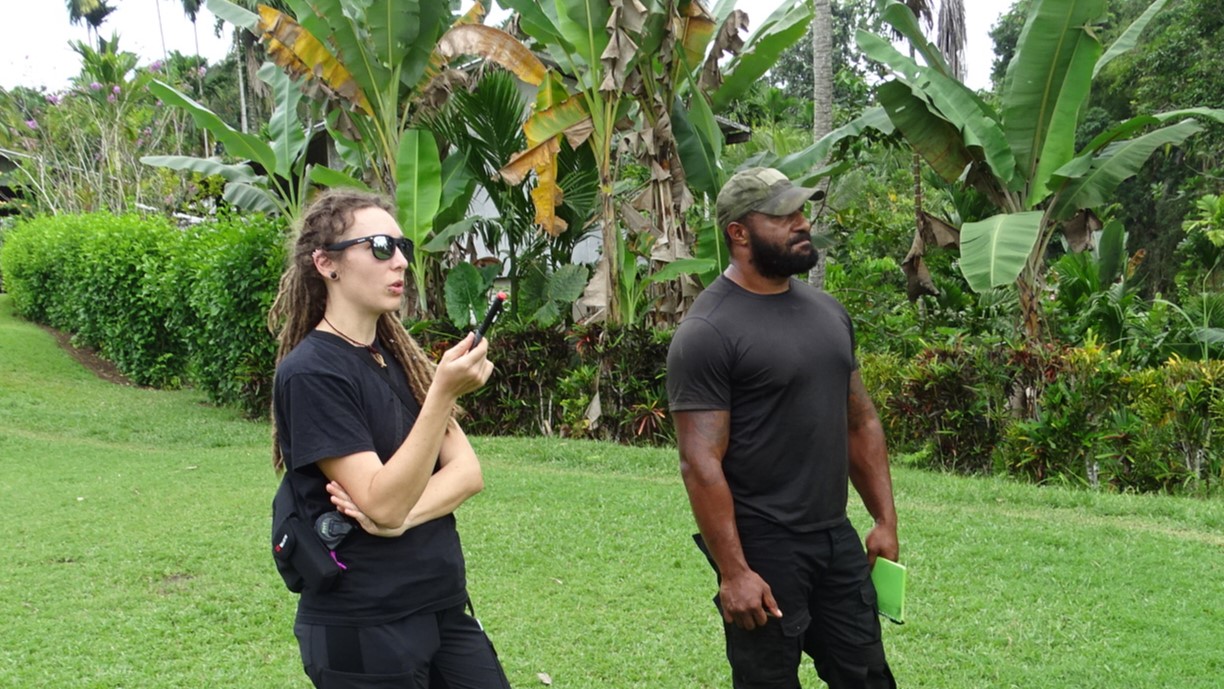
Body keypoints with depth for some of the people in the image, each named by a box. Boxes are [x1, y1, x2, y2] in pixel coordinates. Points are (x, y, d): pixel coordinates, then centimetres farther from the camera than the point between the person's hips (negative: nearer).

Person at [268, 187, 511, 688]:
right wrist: (444, 392, -30)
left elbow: (467, 471, 1)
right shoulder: (310, 373, -15)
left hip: (444, 608, 7)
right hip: (362, 628, -7)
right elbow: (383, 504, -22)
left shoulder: (399, 355, 8)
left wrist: (403, 518, -17)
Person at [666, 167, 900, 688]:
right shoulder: (707, 331, -14)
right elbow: (701, 463, -17)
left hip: (838, 538, 7)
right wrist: (733, 573, -20)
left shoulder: (827, 311, 9)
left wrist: (885, 519, 10)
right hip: (762, 547, -7)